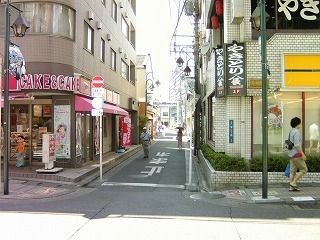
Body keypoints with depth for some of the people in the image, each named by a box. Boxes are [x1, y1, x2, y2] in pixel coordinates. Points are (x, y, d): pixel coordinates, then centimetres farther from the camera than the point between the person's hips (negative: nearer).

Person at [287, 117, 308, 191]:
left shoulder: (291, 132, 13)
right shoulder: (296, 132, -15)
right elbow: (297, 145, -22)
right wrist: (302, 154, -20)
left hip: (291, 154, 9)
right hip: (296, 154, -9)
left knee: (292, 171, 9)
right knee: (304, 169, 0)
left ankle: (292, 187, 11)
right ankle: (293, 183, -3)